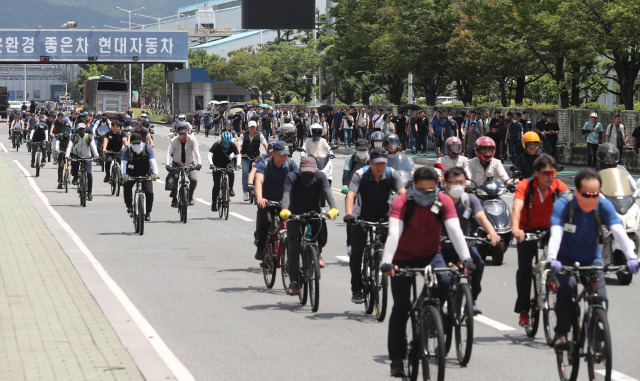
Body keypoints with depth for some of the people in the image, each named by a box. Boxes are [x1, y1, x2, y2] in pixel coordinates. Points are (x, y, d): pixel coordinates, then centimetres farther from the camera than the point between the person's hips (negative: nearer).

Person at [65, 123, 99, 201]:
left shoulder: (89, 138, -11)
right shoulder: (75, 138, -12)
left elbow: (93, 146, -25)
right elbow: (69, 146, -25)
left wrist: (96, 155, -43)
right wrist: (67, 156, -42)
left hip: (87, 157, 0)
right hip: (77, 156, 0)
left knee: (89, 174, -13)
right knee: (74, 162, -35)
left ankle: (89, 193, -2)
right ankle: (75, 178, -8)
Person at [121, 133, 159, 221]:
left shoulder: (147, 148, -15)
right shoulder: (127, 150, -14)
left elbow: (153, 161, -25)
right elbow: (123, 162, -26)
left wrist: (155, 173, -41)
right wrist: (124, 174, -45)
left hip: (145, 174, 0)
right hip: (131, 174, 1)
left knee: (149, 192, -16)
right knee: (126, 186, -27)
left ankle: (148, 212, 2)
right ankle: (129, 206, -7)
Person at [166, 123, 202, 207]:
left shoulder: (192, 139, -17)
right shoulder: (174, 140, -18)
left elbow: (196, 151, -27)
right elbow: (169, 152, -27)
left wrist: (199, 163, -42)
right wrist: (167, 165, -42)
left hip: (189, 164, 0)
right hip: (177, 164, 0)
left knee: (194, 180, -19)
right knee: (174, 179, -24)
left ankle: (190, 197, 7)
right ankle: (174, 198, -5)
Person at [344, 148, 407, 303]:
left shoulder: (392, 174, -12)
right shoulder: (360, 175, -17)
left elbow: (402, 193, -24)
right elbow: (351, 195, -29)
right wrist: (348, 214, -47)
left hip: (383, 217, 1)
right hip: (362, 217, -1)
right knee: (356, 252, -12)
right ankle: (356, 289, -1)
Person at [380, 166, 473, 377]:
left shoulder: (444, 201, -15)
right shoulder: (402, 203, -22)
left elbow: (455, 230, -26)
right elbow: (394, 233, -34)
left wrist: (466, 258, -41)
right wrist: (387, 261, -49)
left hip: (431, 254, 2)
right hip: (404, 257, -2)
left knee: (444, 283, -29)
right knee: (401, 307, -9)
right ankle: (396, 358, 1)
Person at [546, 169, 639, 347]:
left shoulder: (604, 206, -16)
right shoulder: (563, 205, -22)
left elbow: (618, 231, -29)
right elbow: (556, 232, -35)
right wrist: (551, 258, -53)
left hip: (591, 258, 2)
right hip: (565, 257, -2)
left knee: (600, 298, -15)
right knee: (568, 286, -30)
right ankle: (561, 333, -16)